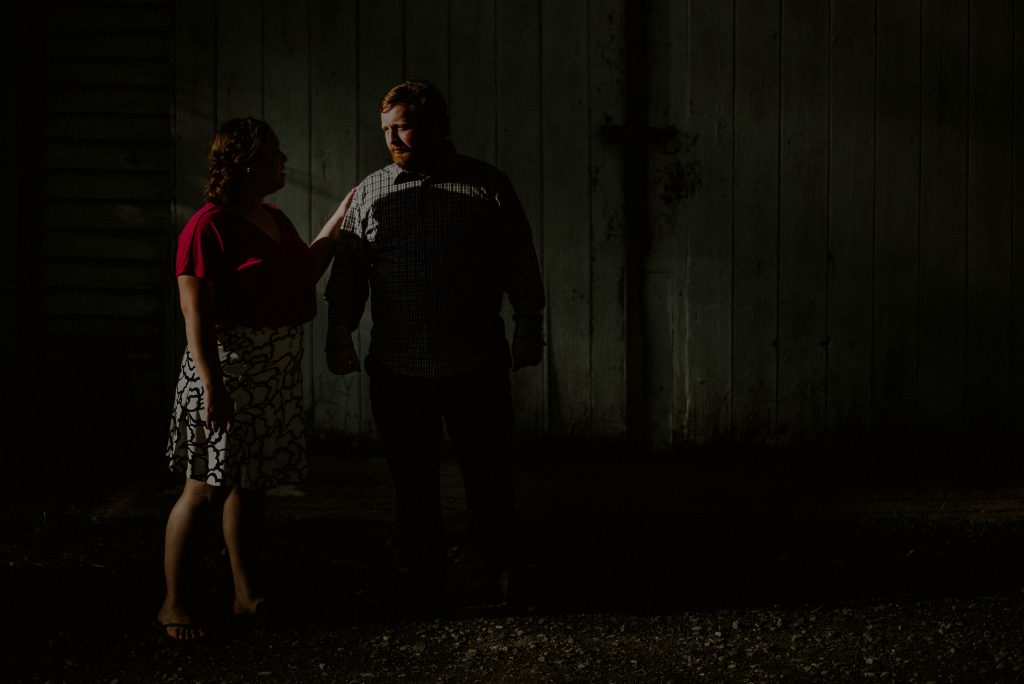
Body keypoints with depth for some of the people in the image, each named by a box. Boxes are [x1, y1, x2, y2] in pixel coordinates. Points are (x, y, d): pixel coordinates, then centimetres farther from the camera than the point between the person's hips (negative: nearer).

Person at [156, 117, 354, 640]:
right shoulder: (209, 227, -14)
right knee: (207, 488, -6)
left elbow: (305, 273, 29)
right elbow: (196, 314, -18)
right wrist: (213, 388, -23)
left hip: (277, 373, 8)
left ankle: (246, 595, 20)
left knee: (250, 484, 13)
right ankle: (173, 604, 2)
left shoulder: (275, 221, 13)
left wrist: (339, 220, 25)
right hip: (228, 367, -8)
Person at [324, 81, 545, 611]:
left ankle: (502, 577, 18)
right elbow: (348, 273, 8)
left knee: (488, 474, 2)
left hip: (476, 365, -2)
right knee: (412, 482, 6)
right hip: (397, 368, 2)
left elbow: (521, 264, 3)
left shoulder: (488, 188, 2)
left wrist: (529, 328, -2)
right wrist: (339, 335, 1)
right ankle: (425, 583, 15)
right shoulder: (370, 193, 8)